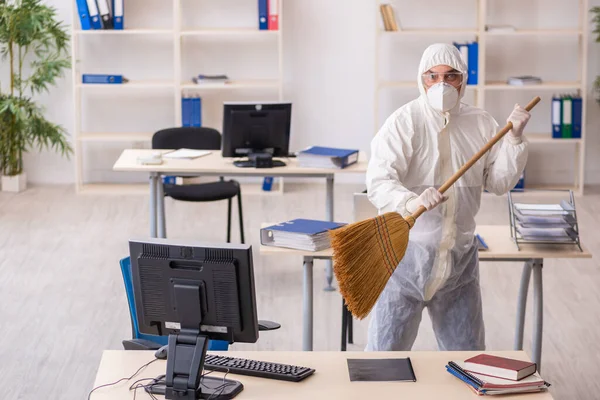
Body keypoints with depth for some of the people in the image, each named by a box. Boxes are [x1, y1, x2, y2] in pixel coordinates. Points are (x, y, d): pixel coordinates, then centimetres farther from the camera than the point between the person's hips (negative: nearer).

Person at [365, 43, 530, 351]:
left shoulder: (480, 123, 7)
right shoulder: (403, 122, -9)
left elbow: (499, 182, 6)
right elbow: (378, 182, -20)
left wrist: (514, 139, -5)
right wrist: (410, 202, -39)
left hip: (460, 257, 4)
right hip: (406, 252, -4)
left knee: (469, 358, 14)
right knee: (385, 353, 1)